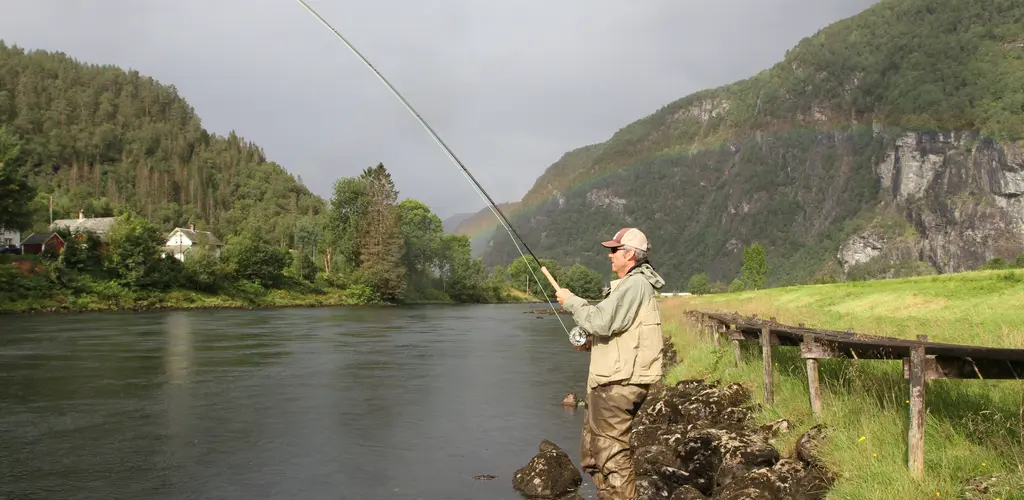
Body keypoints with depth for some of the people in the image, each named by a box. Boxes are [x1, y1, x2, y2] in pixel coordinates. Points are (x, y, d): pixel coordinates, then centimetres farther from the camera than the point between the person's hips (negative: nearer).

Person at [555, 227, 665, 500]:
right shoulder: (630, 284, 19)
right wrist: (590, 340, 11)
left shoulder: (635, 285, -15)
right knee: (592, 452, 18)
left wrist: (571, 301, -10)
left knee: (612, 454, -6)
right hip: (611, 381, 11)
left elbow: (601, 322, -23)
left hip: (618, 384, -11)